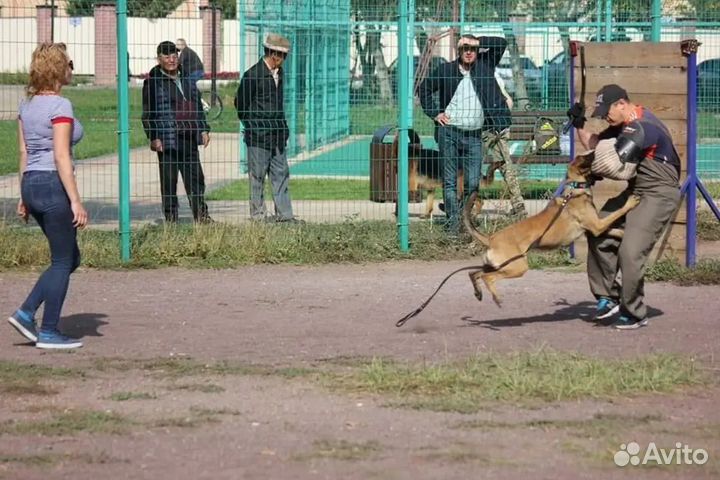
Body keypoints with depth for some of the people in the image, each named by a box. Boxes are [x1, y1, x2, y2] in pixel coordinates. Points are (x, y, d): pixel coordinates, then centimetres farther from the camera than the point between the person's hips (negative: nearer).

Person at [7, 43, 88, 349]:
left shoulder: (27, 105, 11)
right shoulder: (59, 106, -13)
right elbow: (61, 157, -18)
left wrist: (24, 197, 19)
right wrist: (76, 201, -18)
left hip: (31, 185, 9)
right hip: (54, 185, -9)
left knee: (70, 257, 16)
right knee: (63, 261, 2)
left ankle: (26, 313, 9)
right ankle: (49, 333, 4)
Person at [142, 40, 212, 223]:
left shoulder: (186, 79, 15)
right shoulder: (153, 82, -2)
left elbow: (198, 106, 23)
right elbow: (148, 114, -4)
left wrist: (203, 129, 16)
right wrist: (154, 137, -11)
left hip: (190, 139, 5)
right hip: (168, 140, -5)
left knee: (195, 178, 6)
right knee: (169, 182, 0)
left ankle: (201, 214, 12)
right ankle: (170, 218, 6)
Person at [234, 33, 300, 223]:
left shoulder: (278, 73, 11)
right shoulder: (253, 75, -12)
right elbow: (240, 103, -6)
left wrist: (282, 127, 14)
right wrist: (252, 124, 2)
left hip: (277, 134, 7)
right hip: (259, 135, -7)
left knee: (281, 174, 6)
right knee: (257, 176, 0)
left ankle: (284, 214, 8)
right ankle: (258, 215, 6)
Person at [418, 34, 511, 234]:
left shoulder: (484, 66, 7)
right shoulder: (446, 70, 3)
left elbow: (501, 43, 4)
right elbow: (424, 89, 14)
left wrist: (478, 41, -3)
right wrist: (435, 113, 4)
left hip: (474, 136, 1)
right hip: (449, 132, -1)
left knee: (473, 182, -1)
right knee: (450, 180, -2)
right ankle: (452, 222, 0)